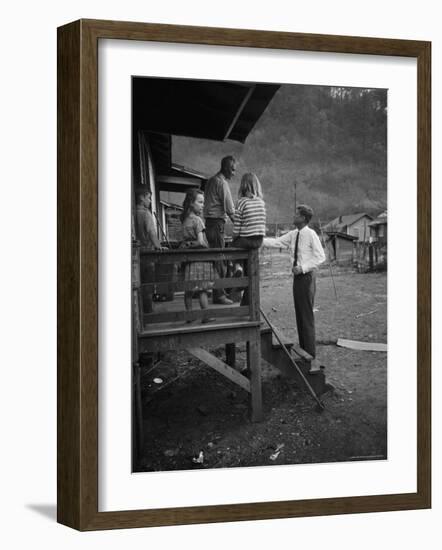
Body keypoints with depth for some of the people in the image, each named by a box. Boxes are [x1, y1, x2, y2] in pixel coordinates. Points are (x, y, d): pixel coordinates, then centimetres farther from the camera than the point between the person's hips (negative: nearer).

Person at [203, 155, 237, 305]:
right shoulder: (222, 182, -12)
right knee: (220, 260, -8)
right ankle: (219, 295, -8)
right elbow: (230, 208, -13)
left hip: (210, 223, 10)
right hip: (217, 223, -10)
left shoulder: (211, 180, 18)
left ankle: (219, 293, 17)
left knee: (216, 259, 13)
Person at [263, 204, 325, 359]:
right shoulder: (293, 235, 9)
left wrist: (302, 268, -17)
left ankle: (310, 354, 1)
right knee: (299, 314, 11)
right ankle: (303, 350, 19)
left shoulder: (311, 234, -12)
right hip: (298, 276, 7)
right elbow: (276, 242, 9)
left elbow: (320, 257, -12)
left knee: (307, 315, -5)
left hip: (306, 276, -7)